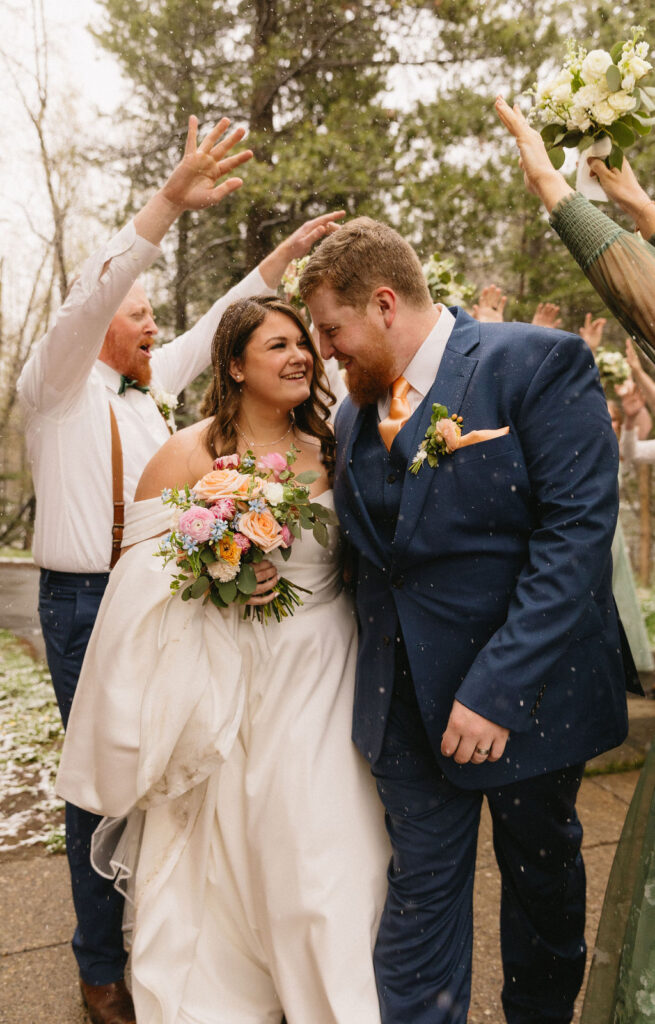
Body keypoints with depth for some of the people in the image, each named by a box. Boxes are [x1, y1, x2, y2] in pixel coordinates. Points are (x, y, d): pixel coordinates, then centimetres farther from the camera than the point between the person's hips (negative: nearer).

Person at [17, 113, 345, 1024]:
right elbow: (90, 295, -19)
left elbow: (213, 328, 17)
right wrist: (171, 202, -28)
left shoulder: (144, 388, 15)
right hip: (84, 602, -6)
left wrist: (284, 254, 14)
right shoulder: (57, 386, -4)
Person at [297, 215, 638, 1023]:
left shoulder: (538, 364, -13)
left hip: (522, 688, -3)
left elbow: (577, 531, -20)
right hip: (409, 699, 4)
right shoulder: (355, 415, 6)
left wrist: (497, 686, -23)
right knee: (422, 888, 11)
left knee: (542, 875, 19)